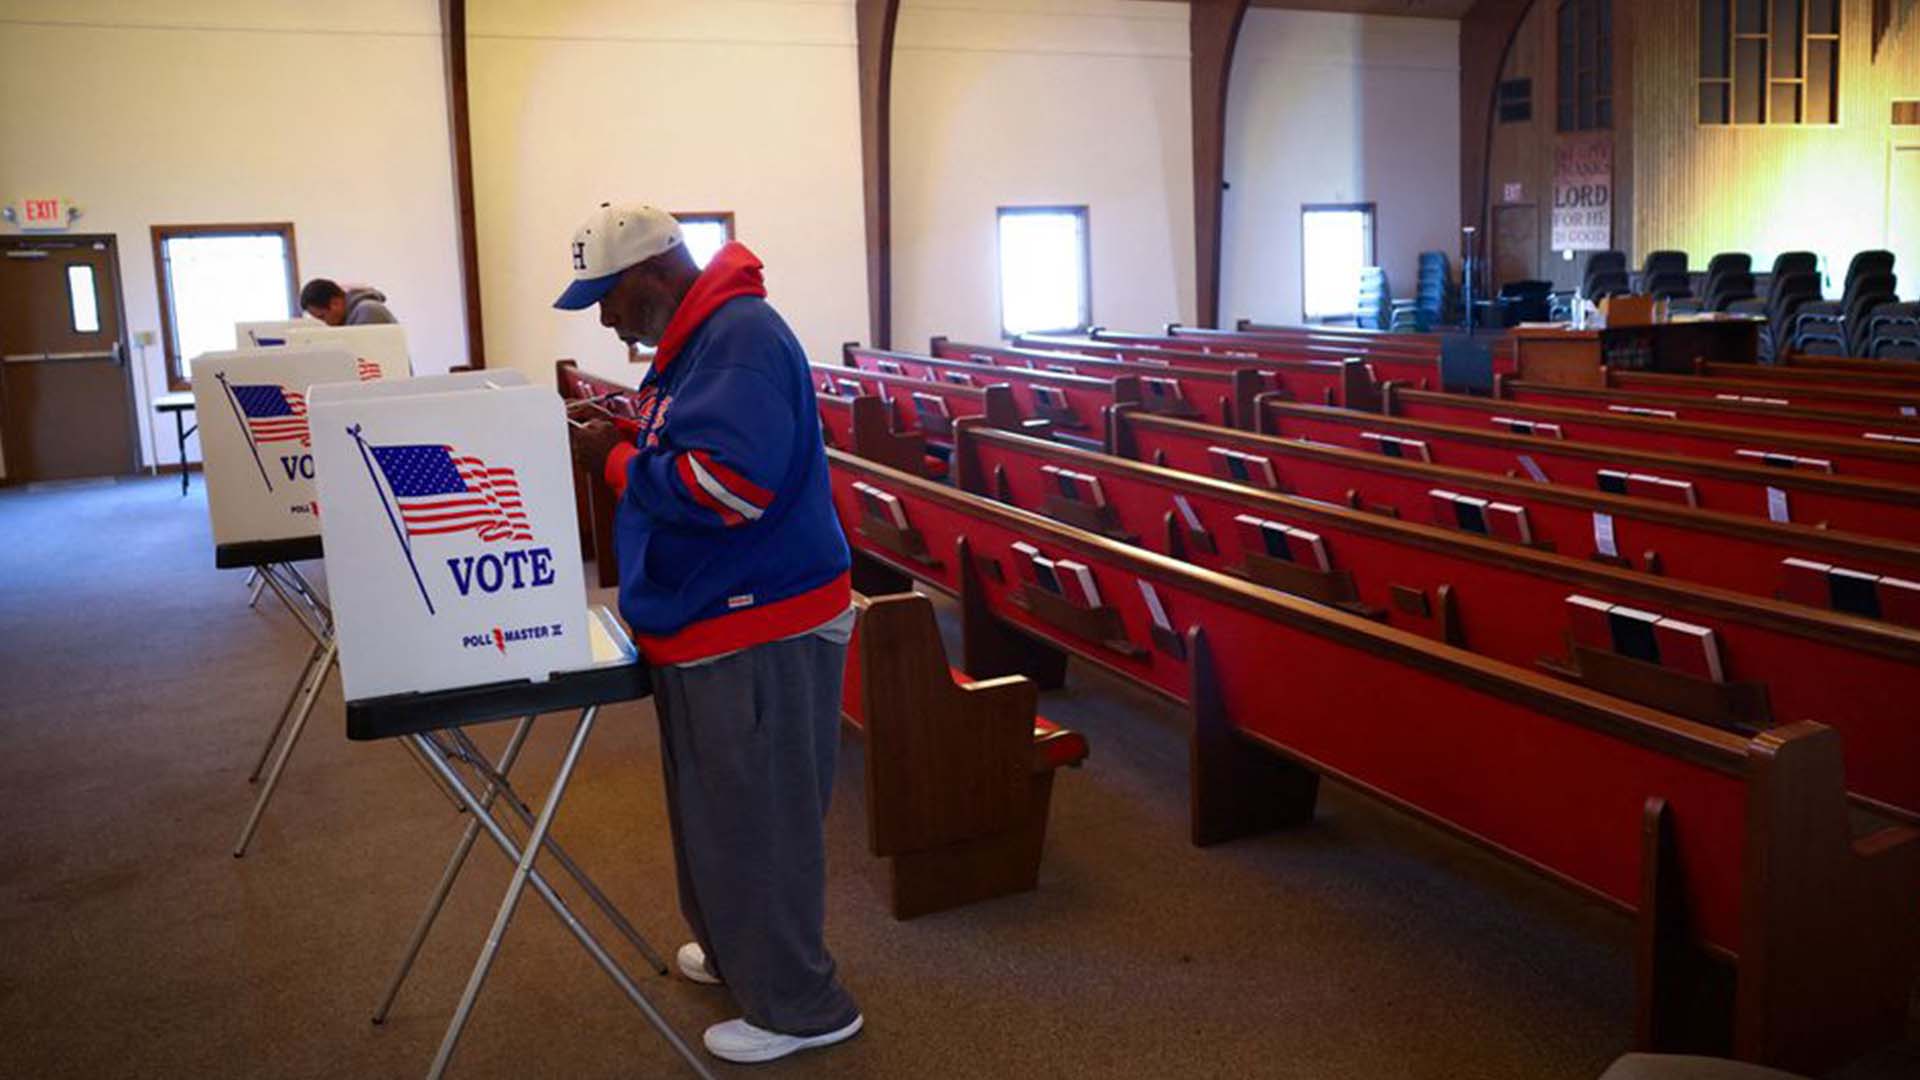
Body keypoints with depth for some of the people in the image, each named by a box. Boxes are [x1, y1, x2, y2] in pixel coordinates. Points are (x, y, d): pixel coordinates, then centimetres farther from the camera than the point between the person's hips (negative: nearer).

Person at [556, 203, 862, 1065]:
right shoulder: (690, 341, 13)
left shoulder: (741, 339, -20)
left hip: (759, 629, -10)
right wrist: (618, 437, 4)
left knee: (755, 818, 1)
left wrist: (617, 461, -18)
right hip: (709, 618, 10)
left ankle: (796, 1005, 16)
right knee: (714, 806, 22)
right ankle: (733, 948, 41)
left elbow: (731, 484, -29)